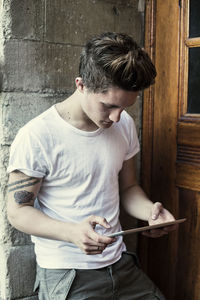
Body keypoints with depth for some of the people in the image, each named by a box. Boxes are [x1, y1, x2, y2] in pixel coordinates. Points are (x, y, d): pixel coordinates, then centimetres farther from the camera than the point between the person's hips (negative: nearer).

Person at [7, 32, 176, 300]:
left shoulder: (125, 125, 1)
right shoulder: (36, 137, -17)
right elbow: (18, 211, -11)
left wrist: (150, 211, -10)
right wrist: (72, 232, -27)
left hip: (120, 264, 5)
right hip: (65, 274, -5)